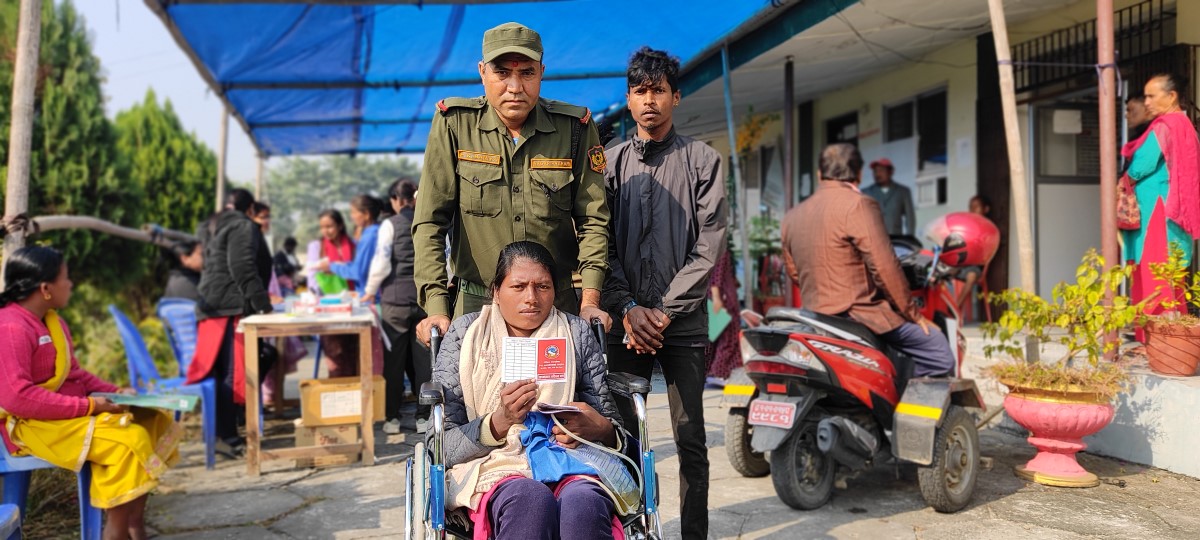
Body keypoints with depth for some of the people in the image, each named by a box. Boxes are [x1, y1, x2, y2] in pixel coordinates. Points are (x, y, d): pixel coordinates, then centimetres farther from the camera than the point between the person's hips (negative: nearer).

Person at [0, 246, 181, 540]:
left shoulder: (53, 320, 11)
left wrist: (114, 391, 3)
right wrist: (86, 406, -25)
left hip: (70, 413, 10)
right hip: (32, 426, -10)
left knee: (154, 421, 0)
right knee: (127, 440, -26)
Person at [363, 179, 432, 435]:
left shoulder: (390, 224, -5)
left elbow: (382, 262, -8)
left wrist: (370, 291, 5)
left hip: (396, 297, -3)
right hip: (425, 297, 3)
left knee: (394, 359, 5)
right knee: (422, 358, 6)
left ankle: (392, 418, 9)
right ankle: (423, 417, 9)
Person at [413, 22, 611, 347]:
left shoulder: (575, 127, -1)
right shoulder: (454, 124, -4)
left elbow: (592, 220, 0)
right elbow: (430, 222, -6)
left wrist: (590, 301, -11)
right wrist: (436, 307, -16)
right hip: (477, 305, -1)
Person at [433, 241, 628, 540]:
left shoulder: (577, 334, 13)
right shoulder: (465, 334, 8)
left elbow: (613, 433, 12)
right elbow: (442, 446, 2)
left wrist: (602, 430, -12)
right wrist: (498, 423, -17)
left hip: (569, 463, 1)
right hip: (491, 466, -1)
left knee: (583, 501, -36)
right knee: (530, 498, -37)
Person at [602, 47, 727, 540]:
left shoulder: (702, 160, 5)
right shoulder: (611, 162, 10)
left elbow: (709, 247, -2)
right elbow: (601, 243, 5)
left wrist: (665, 311, -9)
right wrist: (627, 309, -7)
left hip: (683, 321, -1)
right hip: (626, 321, 2)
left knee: (690, 439, 2)